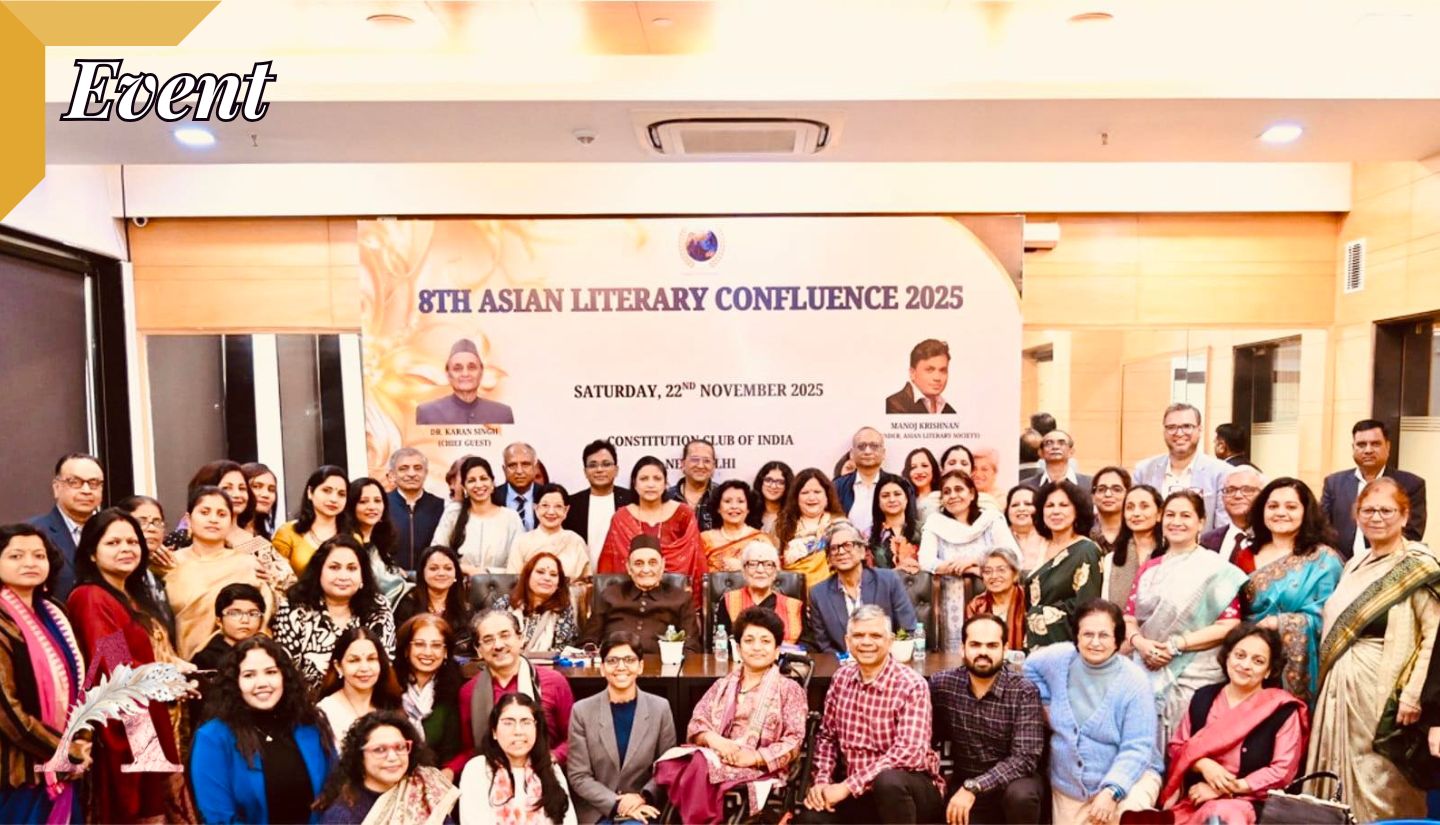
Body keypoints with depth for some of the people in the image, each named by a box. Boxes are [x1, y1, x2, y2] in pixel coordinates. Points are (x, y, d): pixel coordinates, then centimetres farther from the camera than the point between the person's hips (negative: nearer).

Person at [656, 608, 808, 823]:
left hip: (759, 770, -4)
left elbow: (793, 743, -2)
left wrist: (754, 757, -17)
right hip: (715, 758, 4)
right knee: (670, 767, -30)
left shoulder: (789, 689, 9)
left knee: (702, 765, -34)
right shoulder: (723, 685, 22)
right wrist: (714, 739, -12)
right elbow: (696, 723, 11)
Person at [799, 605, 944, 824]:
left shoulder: (912, 685, -15)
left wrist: (847, 786, -25)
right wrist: (821, 780, -6)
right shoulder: (841, 677, 3)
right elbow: (826, 735, 13)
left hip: (914, 789, -4)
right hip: (861, 793, 5)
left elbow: (910, 752, -25)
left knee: (888, 780, -37)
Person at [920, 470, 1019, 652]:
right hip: (952, 608, 0)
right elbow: (926, 562, -10)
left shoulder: (992, 519, 5)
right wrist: (975, 569, -13)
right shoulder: (935, 523, 5)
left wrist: (974, 560, -12)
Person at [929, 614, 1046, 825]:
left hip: (1013, 780, -2)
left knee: (1021, 794, -33)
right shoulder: (942, 684, -8)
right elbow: (933, 734, 6)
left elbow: (1025, 758, -23)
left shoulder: (1024, 692, -16)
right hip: (963, 783, 2)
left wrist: (973, 787, -30)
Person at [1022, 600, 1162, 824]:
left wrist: (1112, 792, -27)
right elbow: (1031, 666, 19)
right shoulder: (1060, 660, -5)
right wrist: (1045, 702, 8)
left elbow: (1137, 748, -16)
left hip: (1128, 775, -3)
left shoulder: (1134, 682, -14)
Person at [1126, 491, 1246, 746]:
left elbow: (1229, 625, -11)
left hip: (1195, 679, -4)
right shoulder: (1149, 569, 14)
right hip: (1148, 673, 4)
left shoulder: (1216, 569, -3)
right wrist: (1140, 642, -9)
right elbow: (1129, 618, 12)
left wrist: (1175, 645, -14)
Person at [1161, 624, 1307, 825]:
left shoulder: (1282, 709, 0)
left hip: (1245, 801, -3)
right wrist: (1203, 765, -9)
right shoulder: (1203, 697, 12)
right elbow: (1176, 747, 13)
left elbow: (1283, 771, -5)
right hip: (1193, 798, 3)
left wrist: (1230, 787, -10)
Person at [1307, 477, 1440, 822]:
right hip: (1340, 689, 7)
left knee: (1380, 789, 2)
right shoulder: (1354, 566, 13)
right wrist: (1328, 682, 13)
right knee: (1338, 784, 12)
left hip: (1384, 691, -7)